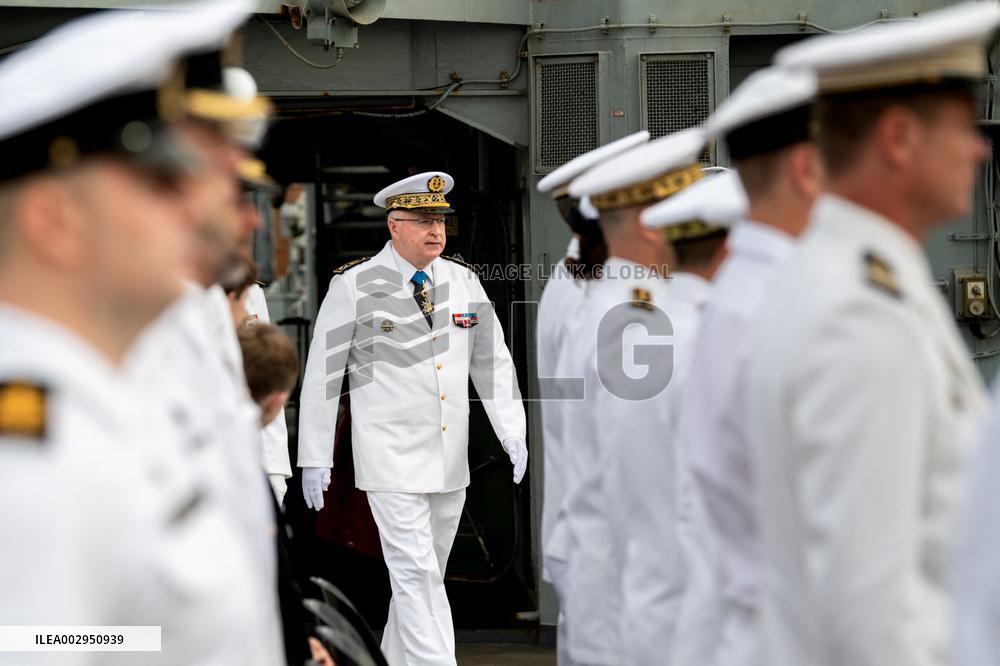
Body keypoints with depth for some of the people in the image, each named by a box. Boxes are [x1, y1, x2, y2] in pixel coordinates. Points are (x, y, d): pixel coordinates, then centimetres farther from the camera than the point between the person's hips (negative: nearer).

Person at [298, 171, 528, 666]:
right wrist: (314, 458, -6)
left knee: (426, 572, 14)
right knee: (416, 574, -9)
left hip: (450, 460, 5)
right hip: (391, 459, -5)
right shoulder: (354, 286, -8)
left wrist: (513, 433, -5)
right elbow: (321, 372, -5)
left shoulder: (464, 281, 5)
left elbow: (492, 361, 7)